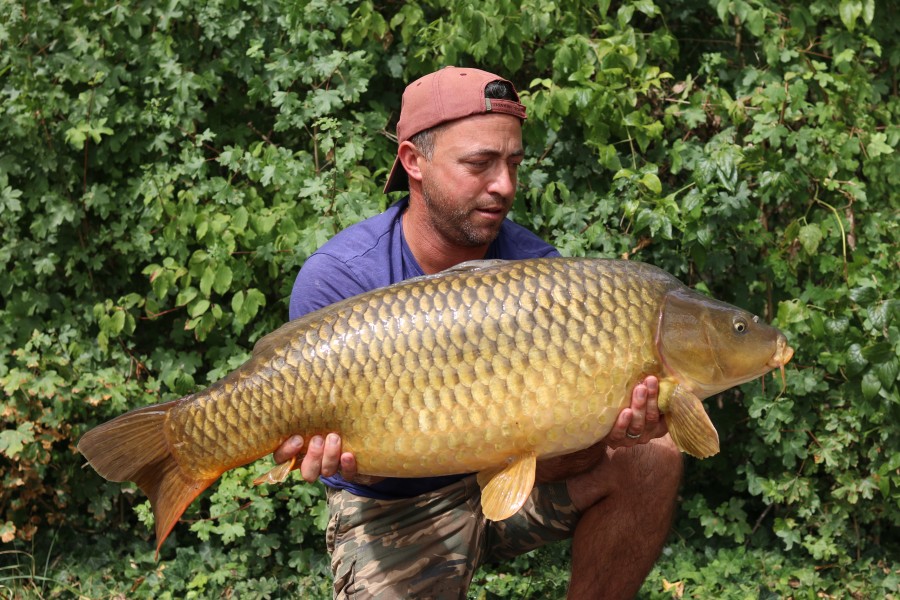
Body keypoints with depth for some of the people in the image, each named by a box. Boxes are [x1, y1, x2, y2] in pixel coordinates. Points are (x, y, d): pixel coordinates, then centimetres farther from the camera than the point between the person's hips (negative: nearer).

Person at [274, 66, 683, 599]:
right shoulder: (336, 280, -19)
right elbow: (342, 433, -19)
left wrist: (604, 432, -38)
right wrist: (351, 460, -44)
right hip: (396, 509, -3)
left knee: (652, 456, -17)